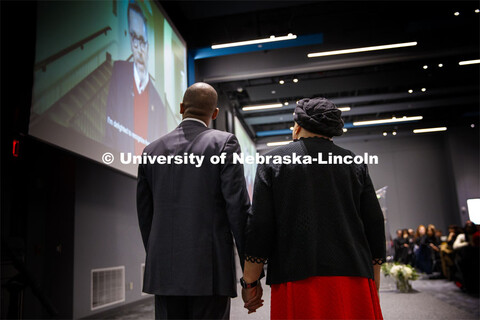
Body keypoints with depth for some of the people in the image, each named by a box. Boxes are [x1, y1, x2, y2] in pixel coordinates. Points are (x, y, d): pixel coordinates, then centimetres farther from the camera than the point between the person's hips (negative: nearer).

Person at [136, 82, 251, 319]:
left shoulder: (152, 150, 8)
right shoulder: (224, 142, -5)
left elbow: (145, 214, 12)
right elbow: (237, 206, -10)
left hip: (164, 270, 4)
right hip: (209, 270, -4)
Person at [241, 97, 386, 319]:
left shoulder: (273, 161, 4)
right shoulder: (355, 164, 11)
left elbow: (259, 226, -3)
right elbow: (375, 228, 9)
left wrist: (250, 282, 5)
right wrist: (373, 286, 17)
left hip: (297, 281, -2)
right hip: (353, 281, 3)